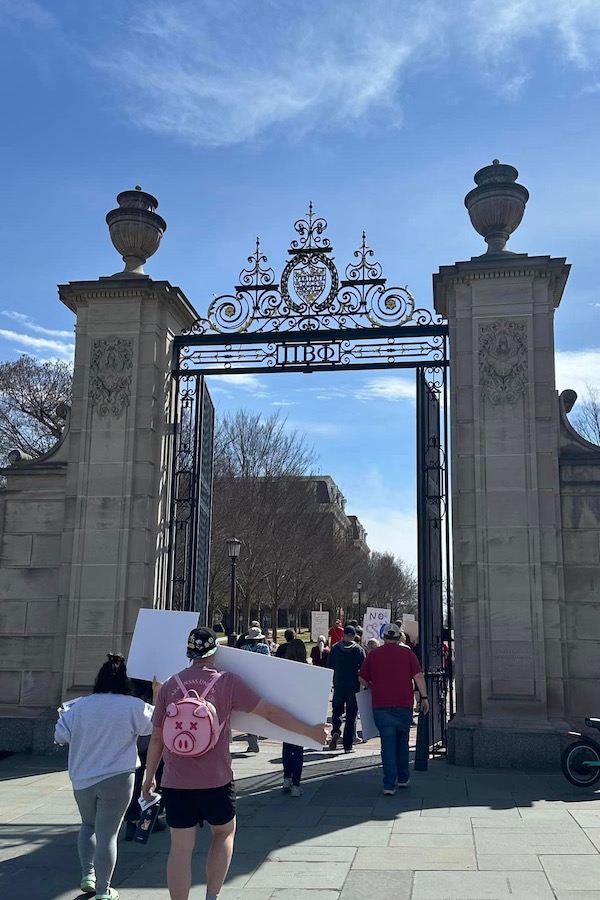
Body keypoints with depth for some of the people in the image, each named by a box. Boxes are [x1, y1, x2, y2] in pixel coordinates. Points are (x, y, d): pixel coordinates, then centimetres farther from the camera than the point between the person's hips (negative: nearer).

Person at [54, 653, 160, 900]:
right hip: (117, 780, -3)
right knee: (107, 834, 3)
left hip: (82, 780, 4)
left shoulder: (80, 706, -2)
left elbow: (60, 736, 6)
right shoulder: (133, 706, -11)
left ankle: (88, 877, 28)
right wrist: (158, 698, 13)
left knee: (88, 825, 25)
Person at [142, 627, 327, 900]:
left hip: (176, 782, 2)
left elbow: (156, 737, 5)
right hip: (215, 780, -2)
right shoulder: (227, 682, -6)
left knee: (180, 848, 11)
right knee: (224, 833, 22)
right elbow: (270, 712, -5)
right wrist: (311, 731, 2)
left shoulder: (170, 685, 1)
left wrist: (149, 777, 17)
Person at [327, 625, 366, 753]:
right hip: (353, 686, -1)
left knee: (337, 710, 16)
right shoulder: (359, 650, -6)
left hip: (338, 685, 1)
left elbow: (329, 665, 4)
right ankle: (347, 745, 5)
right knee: (351, 714, 6)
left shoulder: (335, 648, -2)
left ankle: (335, 731, -11)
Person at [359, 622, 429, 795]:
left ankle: (389, 784, -7)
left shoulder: (373, 654, 5)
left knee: (388, 744, 0)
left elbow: (362, 679, 10)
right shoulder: (407, 653, 2)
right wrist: (424, 697, 2)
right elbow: (418, 676, -4)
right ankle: (403, 778, 28)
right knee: (402, 741, 18)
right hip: (404, 705, 1)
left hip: (381, 706, -1)